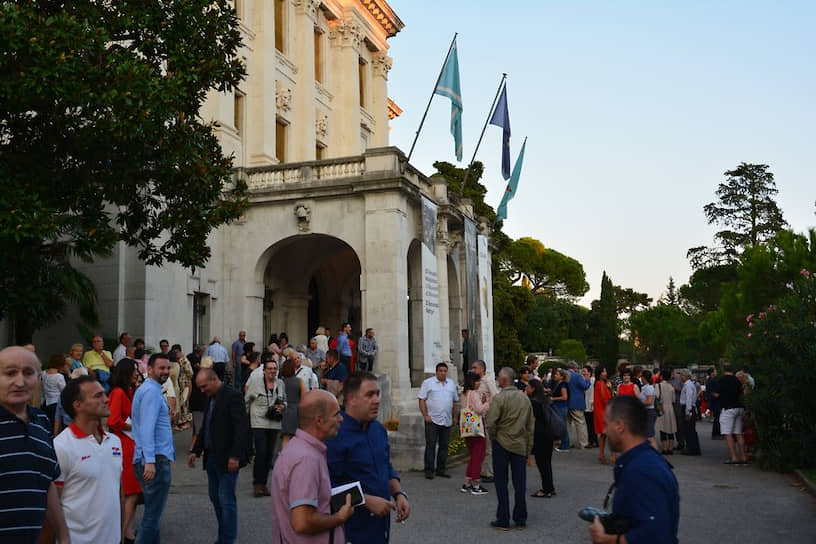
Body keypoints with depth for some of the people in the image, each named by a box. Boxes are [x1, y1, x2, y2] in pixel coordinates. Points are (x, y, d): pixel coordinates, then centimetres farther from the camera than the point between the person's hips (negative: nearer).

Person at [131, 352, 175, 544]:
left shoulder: (145, 389, 17)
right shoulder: (152, 391, -14)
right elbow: (147, 428, -23)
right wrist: (150, 461, -28)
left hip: (151, 459, 10)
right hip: (156, 458, -10)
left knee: (152, 512, 19)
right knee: (153, 514, -4)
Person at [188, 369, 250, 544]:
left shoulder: (233, 396, -13)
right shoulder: (211, 399, 14)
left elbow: (242, 428, -19)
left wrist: (235, 456, -23)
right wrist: (195, 451, 14)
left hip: (227, 459, -9)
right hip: (212, 457, 9)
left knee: (226, 500, -4)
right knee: (215, 498, 13)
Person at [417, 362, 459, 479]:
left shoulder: (451, 384, 15)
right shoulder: (428, 383, -1)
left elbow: (455, 401, 19)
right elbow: (421, 399, -5)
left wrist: (455, 417, 15)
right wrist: (425, 415, -12)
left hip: (447, 421, 5)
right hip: (432, 420, -5)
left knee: (444, 446, 8)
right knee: (430, 446, -2)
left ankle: (441, 470, 17)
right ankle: (429, 470, 4)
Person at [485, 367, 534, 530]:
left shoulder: (499, 398, -13)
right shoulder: (524, 398, 6)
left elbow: (490, 423, -18)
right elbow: (530, 426, 10)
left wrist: (494, 436, 2)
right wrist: (528, 448, 16)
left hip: (502, 444, -5)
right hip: (520, 445, 5)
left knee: (501, 483, 5)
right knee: (520, 483, 10)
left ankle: (503, 520, 9)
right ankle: (521, 519, 16)